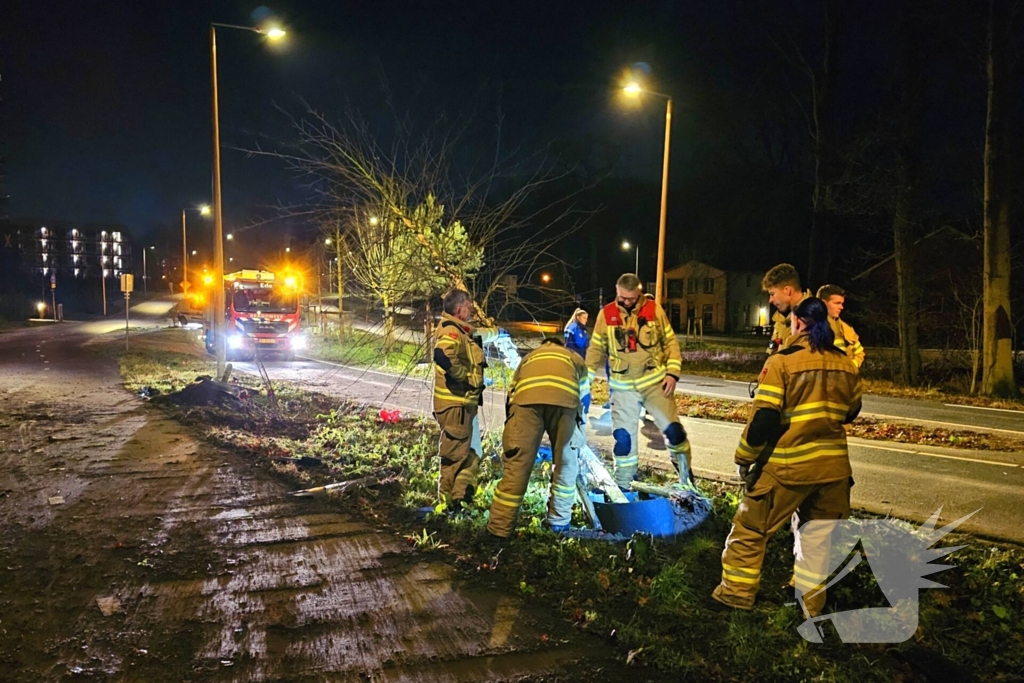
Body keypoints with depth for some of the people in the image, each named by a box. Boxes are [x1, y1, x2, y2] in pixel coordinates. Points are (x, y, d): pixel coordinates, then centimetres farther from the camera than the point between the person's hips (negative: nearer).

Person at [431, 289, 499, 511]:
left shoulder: (461, 331, 15)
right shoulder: (450, 331, -16)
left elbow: (480, 335, 39)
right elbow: (443, 356, -36)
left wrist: (497, 332, 48)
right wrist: (464, 377, -23)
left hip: (465, 403, 11)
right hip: (455, 405, -11)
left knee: (472, 454, 18)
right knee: (455, 456, -3)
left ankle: (461, 498, 26)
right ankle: (449, 504, 6)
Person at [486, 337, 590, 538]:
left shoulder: (529, 357, 42)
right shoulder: (574, 357, 42)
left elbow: (511, 393, 36)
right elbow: (584, 397, 40)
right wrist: (577, 424, 54)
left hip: (527, 397, 0)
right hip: (565, 397, 0)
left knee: (516, 465, 3)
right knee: (565, 463, 18)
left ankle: (500, 527, 6)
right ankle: (558, 520, 26)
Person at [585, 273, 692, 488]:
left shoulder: (654, 310, -4)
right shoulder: (606, 314, -3)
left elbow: (670, 342, 2)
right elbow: (597, 349, 4)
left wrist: (672, 372, -8)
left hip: (655, 381, 0)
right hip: (622, 387, 0)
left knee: (672, 428, 2)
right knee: (623, 436, 3)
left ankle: (686, 474, 24)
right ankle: (623, 484, 18)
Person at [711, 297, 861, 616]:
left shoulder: (783, 360, -12)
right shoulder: (845, 363, 3)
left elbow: (764, 417, -16)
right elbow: (851, 412, 17)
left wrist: (744, 458, -5)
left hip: (787, 465, -5)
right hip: (833, 465, 5)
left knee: (750, 530, 10)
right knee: (816, 535, 19)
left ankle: (737, 593, 18)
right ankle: (812, 604, 28)